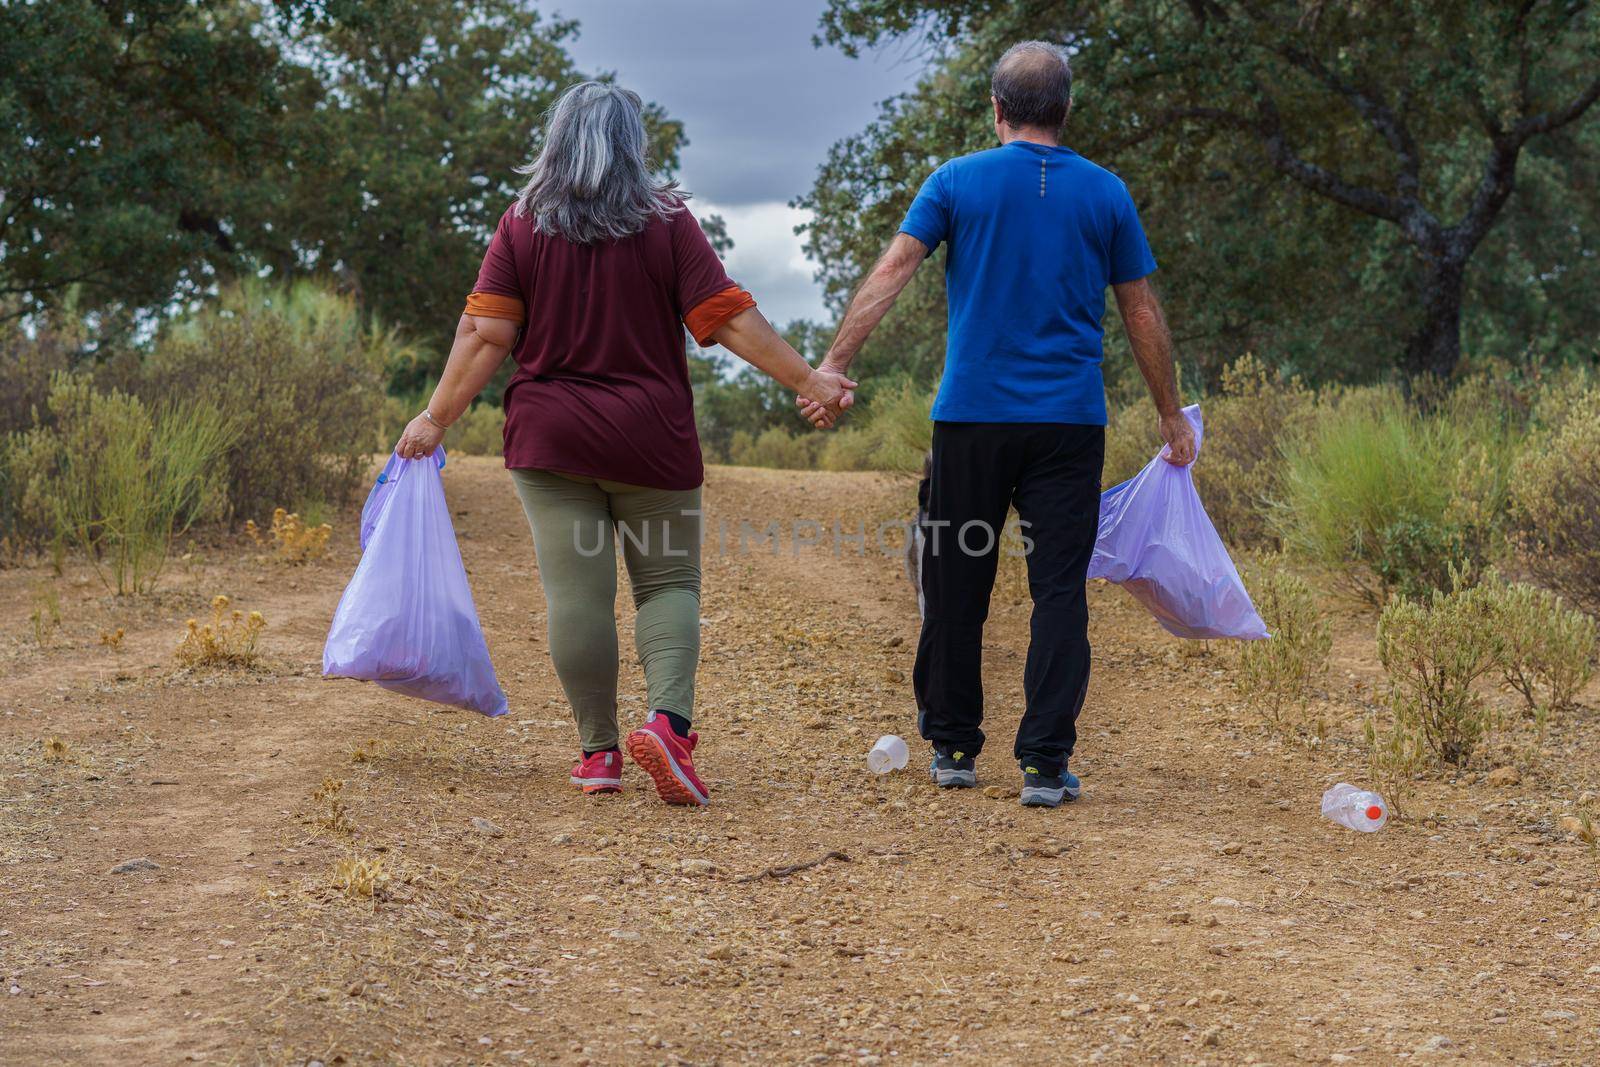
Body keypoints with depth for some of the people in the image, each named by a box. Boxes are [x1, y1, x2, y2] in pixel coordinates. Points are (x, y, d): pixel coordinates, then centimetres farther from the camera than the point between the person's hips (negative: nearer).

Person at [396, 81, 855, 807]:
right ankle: (669, 719, -14)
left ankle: (597, 751, 7)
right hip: (650, 442, -1)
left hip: (549, 441, 1)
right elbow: (729, 320, -5)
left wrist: (438, 418, 3)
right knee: (668, 581, 7)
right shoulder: (666, 223, -1)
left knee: (577, 593, 2)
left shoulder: (522, 227, 3)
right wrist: (809, 380, 0)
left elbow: (486, 333, -3)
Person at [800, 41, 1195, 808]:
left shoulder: (957, 182, 2)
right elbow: (1142, 313, 9)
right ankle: (1045, 764, -3)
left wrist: (834, 363, -12)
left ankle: (953, 747, 20)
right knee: (1060, 591, 2)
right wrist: (1171, 415, 17)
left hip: (971, 418, 0)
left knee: (957, 586, 11)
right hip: (1071, 423, 0)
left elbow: (891, 271, -8)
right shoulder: (1106, 194, 6)